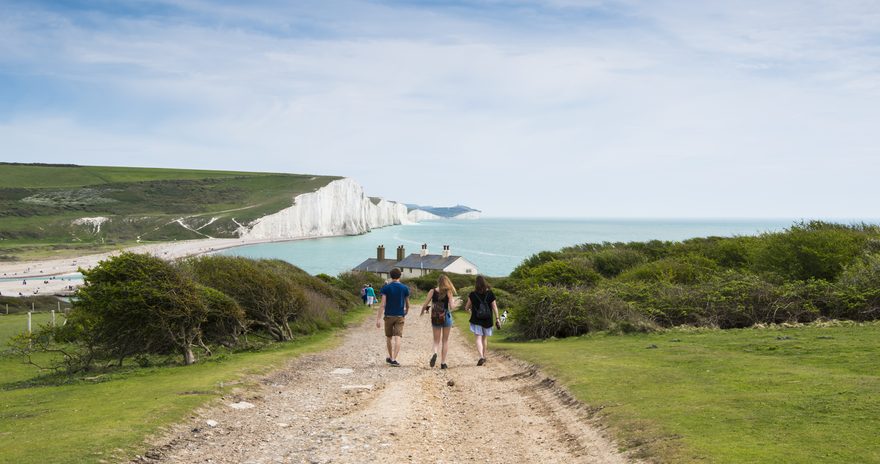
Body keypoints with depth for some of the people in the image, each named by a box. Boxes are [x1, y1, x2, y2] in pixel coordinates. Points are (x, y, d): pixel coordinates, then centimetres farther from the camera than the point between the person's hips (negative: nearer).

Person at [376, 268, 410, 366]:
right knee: (397, 338, -6)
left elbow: (383, 304, -11)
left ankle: (390, 357, 30)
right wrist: (406, 312, 28)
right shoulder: (405, 288, 0)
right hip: (400, 316, 0)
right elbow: (407, 304, 8)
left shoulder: (386, 288, -5)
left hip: (388, 316, 0)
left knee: (389, 337, 16)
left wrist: (378, 319, -11)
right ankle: (394, 359, -18)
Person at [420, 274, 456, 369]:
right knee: (445, 341, 12)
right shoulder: (449, 292, -5)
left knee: (436, 340, 10)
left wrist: (422, 312, 14)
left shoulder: (432, 291, -4)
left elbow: (425, 305, -5)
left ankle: (435, 353, -22)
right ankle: (443, 362, 12)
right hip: (446, 317, 0)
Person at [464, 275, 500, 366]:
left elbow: (466, 307, 1)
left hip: (476, 320, -2)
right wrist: (497, 318, -1)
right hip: (487, 320, 2)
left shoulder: (472, 294, -7)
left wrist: (468, 310, 23)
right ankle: (484, 357, 27)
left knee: (478, 338, -4)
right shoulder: (490, 294, -4)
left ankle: (481, 357, -21)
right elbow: (494, 307, -5)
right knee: (485, 338, 18)